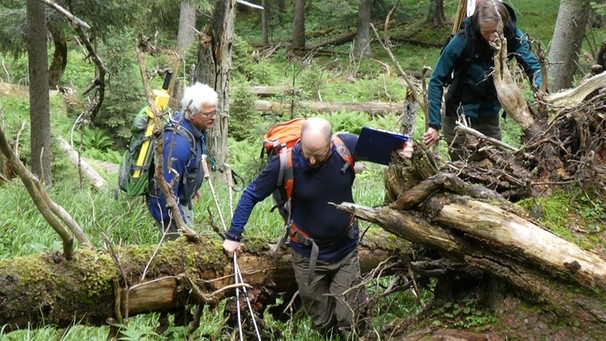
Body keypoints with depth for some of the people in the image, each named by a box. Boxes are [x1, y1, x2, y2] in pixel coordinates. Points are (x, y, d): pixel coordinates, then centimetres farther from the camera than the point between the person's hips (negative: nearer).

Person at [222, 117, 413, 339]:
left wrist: (400, 149, -13)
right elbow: (252, 195, -11)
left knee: (349, 321, -3)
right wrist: (233, 235, -10)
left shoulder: (348, 145, -18)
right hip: (308, 256, 0)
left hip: (346, 250, 0)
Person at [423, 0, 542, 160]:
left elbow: (533, 66, -17)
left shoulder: (512, 36, -16)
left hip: (490, 116, 4)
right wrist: (434, 125, -25)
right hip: (459, 116, -4)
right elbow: (437, 81, -20)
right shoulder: (462, 41, -24)